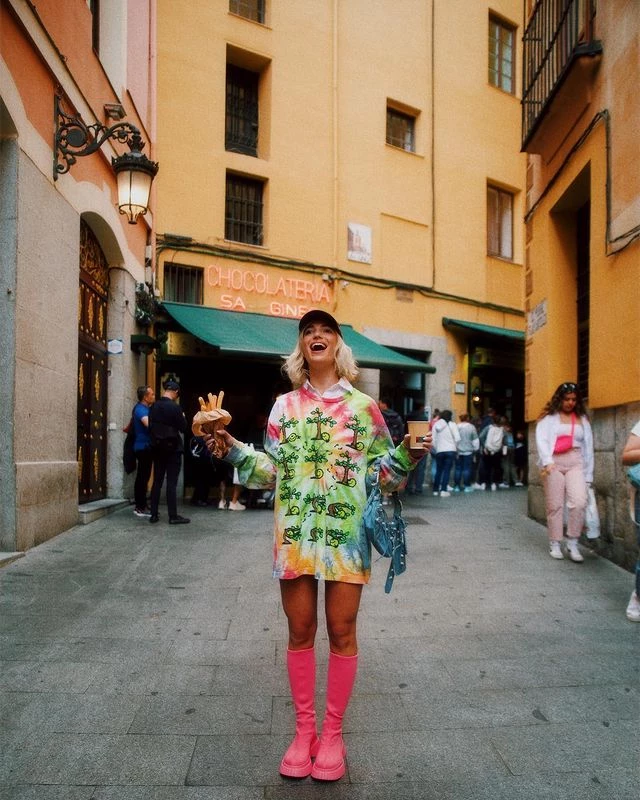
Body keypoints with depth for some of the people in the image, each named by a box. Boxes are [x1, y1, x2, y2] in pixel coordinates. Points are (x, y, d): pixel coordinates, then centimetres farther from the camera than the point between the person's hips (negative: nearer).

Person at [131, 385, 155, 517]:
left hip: (146, 446, 10)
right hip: (143, 447, -10)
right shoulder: (140, 409, -15)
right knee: (142, 477, -7)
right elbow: (149, 424, -31)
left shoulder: (145, 408, 16)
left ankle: (141, 505, 18)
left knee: (143, 477, 12)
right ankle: (140, 507, -4)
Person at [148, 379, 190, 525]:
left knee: (157, 481, 10)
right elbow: (183, 428, -10)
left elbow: (150, 426, 10)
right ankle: (173, 516, -1)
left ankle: (154, 514, 12)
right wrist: (182, 419, 7)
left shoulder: (154, 407, 4)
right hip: (173, 449, -6)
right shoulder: (174, 407, -15)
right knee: (171, 483, -3)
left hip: (157, 448, 6)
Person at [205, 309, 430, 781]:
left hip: (347, 531, -1)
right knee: (300, 631, 9)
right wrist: (234, 451, -5)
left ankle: (333, 734, 23)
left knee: (342, 631, 5)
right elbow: (271, 471, 8)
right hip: (295, 531, 2)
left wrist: (407, 454, -12)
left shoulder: (363, 406, 5)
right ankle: (304, 730, 27)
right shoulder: (284, 406, 9)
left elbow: (383, 472, 6)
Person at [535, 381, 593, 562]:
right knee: (555, 505, 0)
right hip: (553, 463, -2)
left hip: (576, 463, 2)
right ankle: (555, 544, 13)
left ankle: (573, 544, -2)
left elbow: (588, 447, 14)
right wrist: (547, 462, -24)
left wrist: (588, 475, 9)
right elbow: (541, 440, -8)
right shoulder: (548, 417, 5)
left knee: (579, 502, -15)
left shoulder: (583, 419, 15)